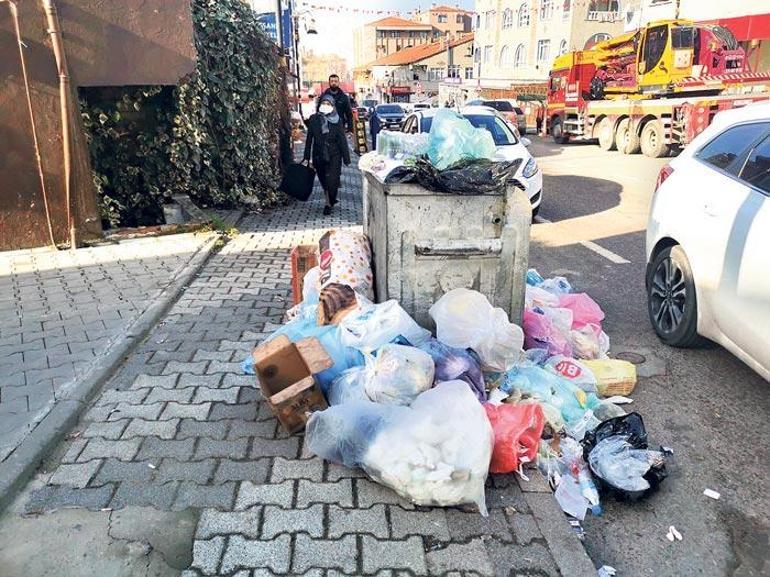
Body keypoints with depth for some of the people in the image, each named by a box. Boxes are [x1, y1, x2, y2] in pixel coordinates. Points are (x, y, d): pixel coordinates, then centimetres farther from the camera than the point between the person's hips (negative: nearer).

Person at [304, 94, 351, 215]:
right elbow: (309, 139, 3)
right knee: (324, 181, 13)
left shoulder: (337, 120, -5)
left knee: (332, 180, -8)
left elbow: (342, 140, -4)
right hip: (318, 155, 3)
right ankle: (330, 201, 30)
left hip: (334, 156, -2)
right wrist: (307, 157, 2)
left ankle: (329, 204, 9)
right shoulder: (313, 119, 0)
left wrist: (346, 158, -6)